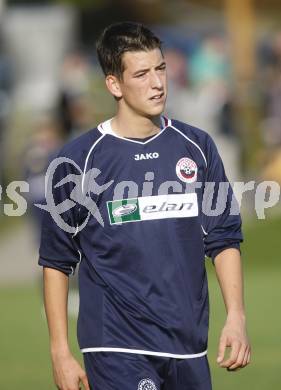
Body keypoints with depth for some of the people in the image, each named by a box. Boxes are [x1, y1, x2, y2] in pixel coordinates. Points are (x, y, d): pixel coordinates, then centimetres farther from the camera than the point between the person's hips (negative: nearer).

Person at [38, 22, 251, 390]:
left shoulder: (197, 147, 7)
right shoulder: (78, 159, -2)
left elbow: (224, 239, 11)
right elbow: (57, 262, 2)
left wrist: (236, 317, -1)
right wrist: (60, 351, -2)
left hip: (189, 348, 4)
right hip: (117, 351, -4)